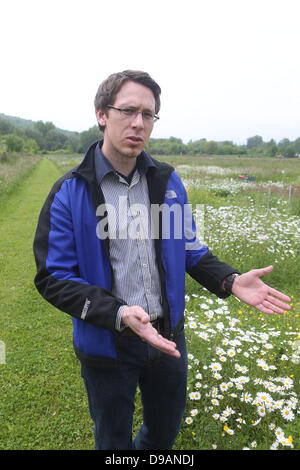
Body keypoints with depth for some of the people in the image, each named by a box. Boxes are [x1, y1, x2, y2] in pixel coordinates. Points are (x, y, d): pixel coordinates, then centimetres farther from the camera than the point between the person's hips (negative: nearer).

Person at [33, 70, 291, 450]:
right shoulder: (70, 193, -15)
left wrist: (230, 281, -11)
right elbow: (52, 277, -15)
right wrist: (119, 313, -29)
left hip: (168, 335, 4)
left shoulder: (168, 182, -2)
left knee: (166, 430, 28)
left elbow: (188, 248, 6)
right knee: (113, 441, 23)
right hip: (107, 344, -3)